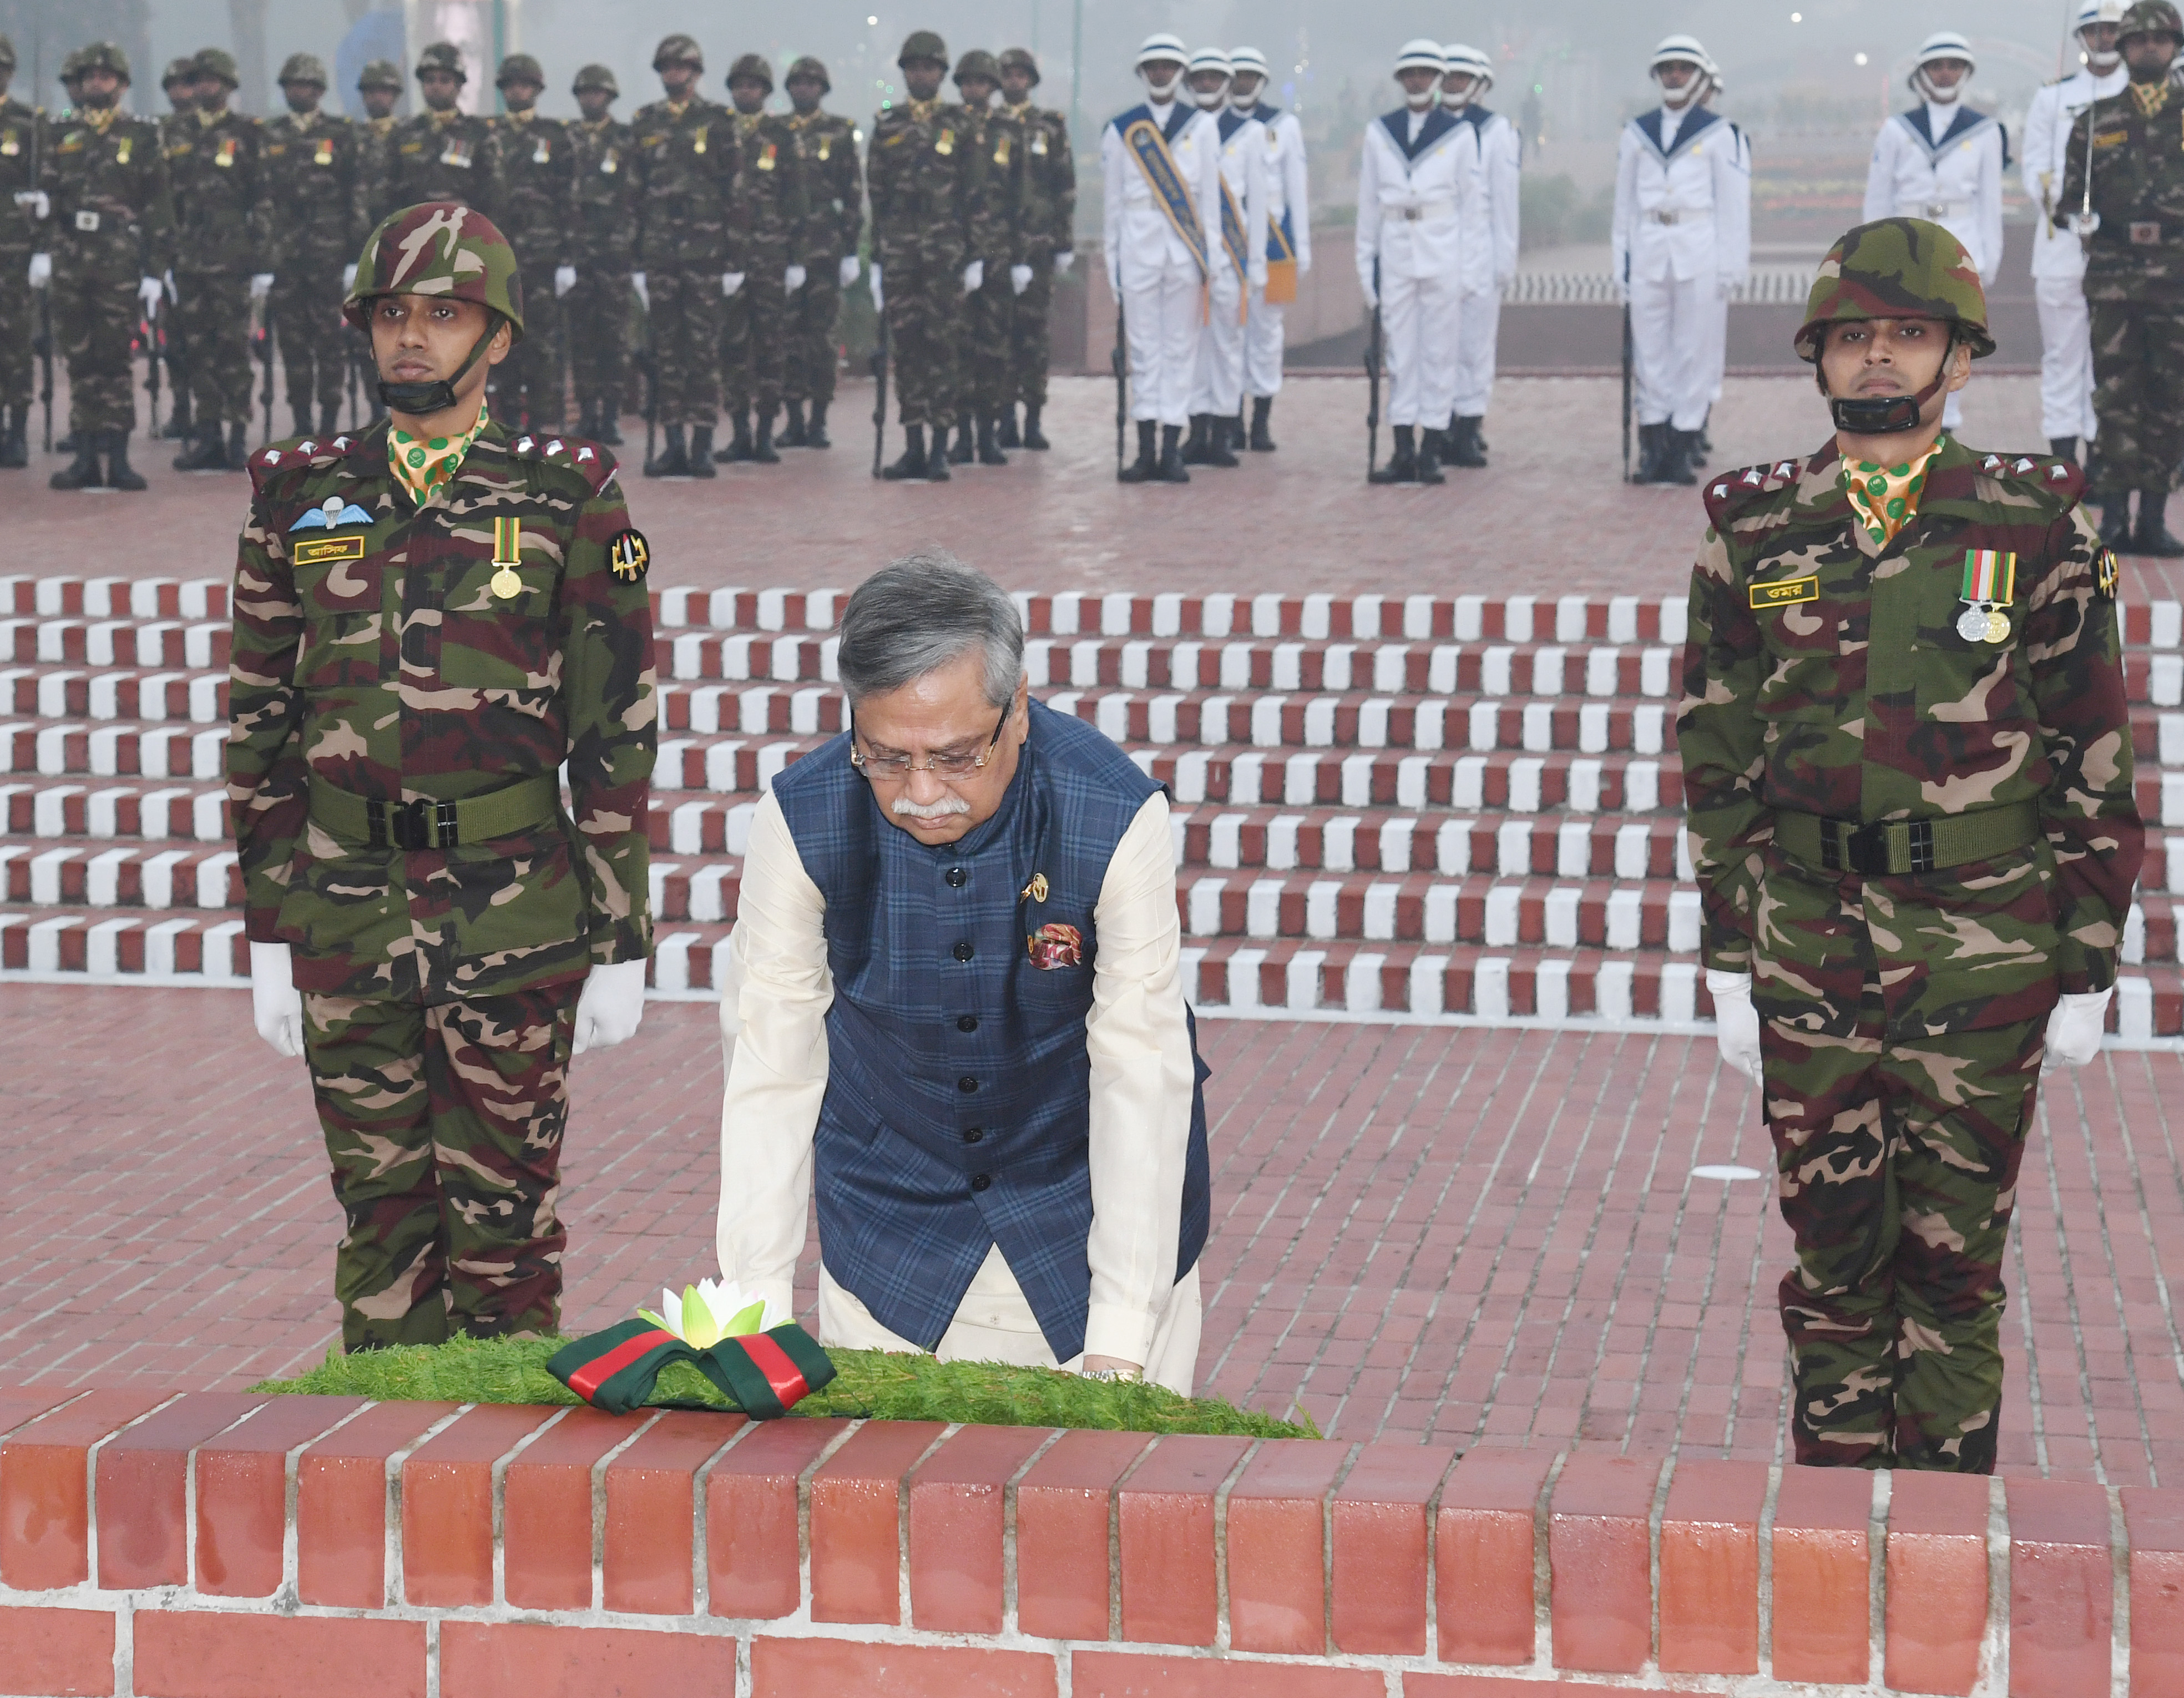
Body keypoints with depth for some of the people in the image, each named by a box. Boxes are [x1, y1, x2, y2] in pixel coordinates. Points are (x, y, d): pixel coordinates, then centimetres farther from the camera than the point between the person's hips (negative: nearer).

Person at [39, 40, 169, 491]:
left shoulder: (141, 137, 6)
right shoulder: (62, 135, 13)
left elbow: (159, 208, 3)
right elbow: (45, 193, 13)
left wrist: (156, 269, -3)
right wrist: (40, 248, -1)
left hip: (120, 263, -2)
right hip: (70, 262, 2)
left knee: (114, 360, -2)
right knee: (80, 361, 4)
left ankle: (117, 457, 2)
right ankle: (85, 457, 6)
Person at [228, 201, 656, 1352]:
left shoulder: (570, 502, -1)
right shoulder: (299, 500, 7)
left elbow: (618, 730, -1)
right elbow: (260, 725, 10)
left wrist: (620, 947, -3)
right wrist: (269, 937, 6)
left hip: (513, 909, -3)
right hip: (344, 905, 3)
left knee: (504, 1208, 5)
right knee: (380, 1211, 10)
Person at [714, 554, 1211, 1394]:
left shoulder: (1115, 815, -27)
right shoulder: (801, 820, -21)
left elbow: (1143, 1080, -24)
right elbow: (769, 1072, -16)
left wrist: (1120, 1347, -28)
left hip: (1087, 1197, -1)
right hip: (889, 1219, 1)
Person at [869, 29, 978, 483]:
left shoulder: (960, 125, 6)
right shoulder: (887, 126, 10)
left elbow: (973, 194, 4)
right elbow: (876, 194, 10)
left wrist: (975, 255, -1)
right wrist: (877, 256, 5)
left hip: (946, 252, -2)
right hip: (898, 252, 2)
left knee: (942, 345, -3)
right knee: (904, 346, 2)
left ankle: (940, 449, 0)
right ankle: (913, 448, 7)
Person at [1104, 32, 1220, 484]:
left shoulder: (1202, 126, 6)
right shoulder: (1120, 130, 7)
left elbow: (1209, 195, 6)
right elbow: (1113, 201, 8)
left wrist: (1210, 255, 1)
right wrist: (1113, 261, 6)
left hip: (1184, 251, 0)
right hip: (1138, 250, 0)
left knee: (1180, 347, 0)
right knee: (1143, 348, 0)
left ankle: (1171, 451, 1)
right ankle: (1146, 452, 1)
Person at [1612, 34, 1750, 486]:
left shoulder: (1717, 133, 2)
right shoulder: (1637, 132, 10)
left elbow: (1733, 201, 1)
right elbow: (1625, 201, 13)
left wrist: (1729, 265, -4)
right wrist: (1622, 259, 9)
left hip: (1698, 253, -3)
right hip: (1649, 253, 3)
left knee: (1694, 350, 0)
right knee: (1650, 351, 3)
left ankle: (1683, 446, 5)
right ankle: (1653, 450, 7)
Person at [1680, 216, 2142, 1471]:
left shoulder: (2039, 528, -2)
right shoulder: (1756, 532, 5)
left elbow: (2098, 761, 1)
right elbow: (1717, 757, 9)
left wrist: (2087, 973, -1)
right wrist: (1731, 964, 6)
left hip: (1984, 952, -2)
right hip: (1809, 943, 2)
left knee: (1955, 1260, 6)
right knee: (1835, 1249, 8)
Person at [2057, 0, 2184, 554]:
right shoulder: (2096, 121, 10)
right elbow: (2069, 194, 12)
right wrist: (2078, 219, -8)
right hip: (2113, 274, 0)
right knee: (2116, 394, -2)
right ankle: (2114, 514, 1)